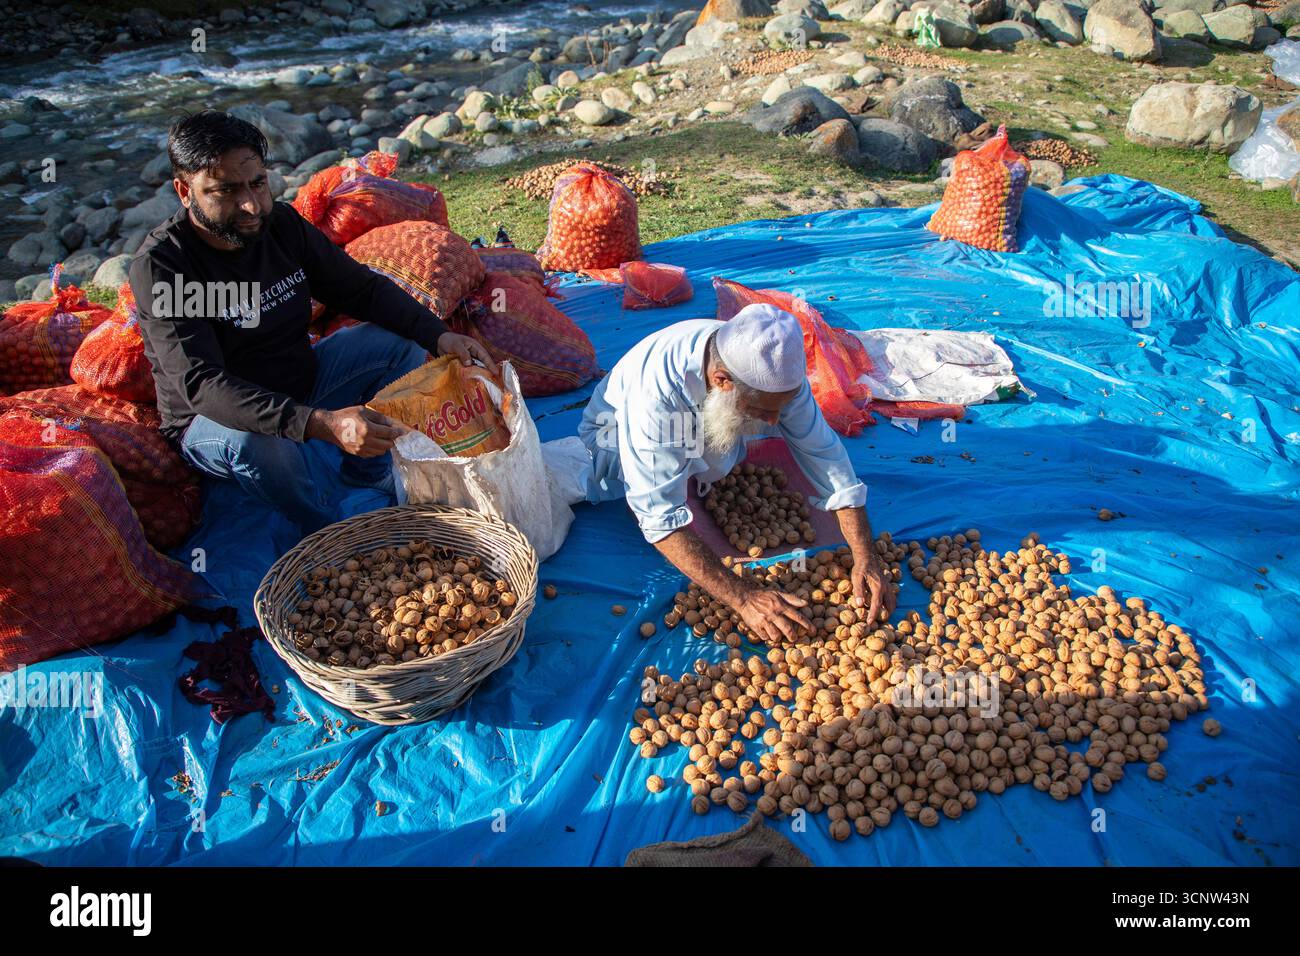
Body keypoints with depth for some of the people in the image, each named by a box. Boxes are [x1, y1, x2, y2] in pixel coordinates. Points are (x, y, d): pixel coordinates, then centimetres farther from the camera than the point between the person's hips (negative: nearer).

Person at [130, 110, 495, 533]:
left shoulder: (281, 223, -7)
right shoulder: (160, 264, -25)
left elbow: (363, 287, -1)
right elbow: (201, 385, -35)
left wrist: (438, 335, -19)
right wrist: (321, 425, -50)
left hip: (301, 381, 6)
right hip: (212, 419, -6)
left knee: (401, 343, -6)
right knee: (255, 441, -40)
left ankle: (368, 469, 5)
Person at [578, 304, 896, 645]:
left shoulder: (775, 369, -29)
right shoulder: (656, 387, -45)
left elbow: (825, 453, -22)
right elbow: (660, 516, -45)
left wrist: (866, 558, -29)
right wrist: (743, 597, -49)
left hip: (704, 430, 6)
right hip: (619, 433, -6)